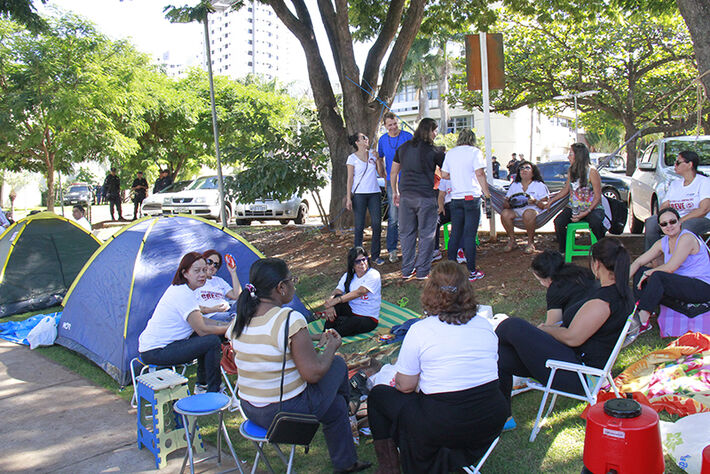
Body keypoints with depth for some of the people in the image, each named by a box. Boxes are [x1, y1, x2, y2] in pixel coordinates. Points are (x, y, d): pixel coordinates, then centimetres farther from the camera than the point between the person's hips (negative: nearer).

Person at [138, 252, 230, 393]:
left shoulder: (178, 289, 11)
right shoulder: (184, 295, -21)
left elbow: (200, 320, 16)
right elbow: (202, 330, -22)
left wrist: (224, 324, 4)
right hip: (155, 352, -11)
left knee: (206, 338, 16)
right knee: (213, 342, -17)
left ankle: (202, 385, 25)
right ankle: (213, 393, -5)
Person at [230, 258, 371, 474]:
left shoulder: (238, 320, -2)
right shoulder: (291, 320, -26)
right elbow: (313, 373, -24)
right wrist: (331, 347, -3)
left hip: (250, 411, 7)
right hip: (288, 412, -7)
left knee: (335, 406, 28)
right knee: (338, 364, 18)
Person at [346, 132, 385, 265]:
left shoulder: (373, 154, 11)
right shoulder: (352, 158, 1)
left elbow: (381, 173, 9)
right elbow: (350, 179, -1)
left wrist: (378, 159, -4)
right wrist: (349, 198, -6)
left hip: (374, 193, 4)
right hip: (359, 194, -3)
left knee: (377, 224, -1)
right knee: (359, 226, -1)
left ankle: (376, 255, 8)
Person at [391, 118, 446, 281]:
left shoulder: (403, 148, 10)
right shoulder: (433, 150, -5)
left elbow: (393, 173, 16)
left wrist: (395, 193, 24)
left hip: (405, 196, 5)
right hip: (426, 196, -5)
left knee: (406, 233, 11)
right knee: (426, 235, 5)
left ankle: (407, 270, 17)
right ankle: (422, 271, 9)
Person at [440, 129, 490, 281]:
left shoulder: (450, 153, 9)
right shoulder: (475, 152, -5)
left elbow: (444, 174, 13)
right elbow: (480, 173, -13)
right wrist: (487, 193, -7)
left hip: (455, 198, 4)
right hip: (472, 197, -4)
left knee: (455, 234, 11)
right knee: (470, 235, -2)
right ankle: (471, 271, 1)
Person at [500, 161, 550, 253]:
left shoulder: (539, 185, 11)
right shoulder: (514, 185, 22)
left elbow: (545, 205, 1)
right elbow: (505, 204, 14)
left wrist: (535, 201, -18)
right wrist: (509, 203, -10)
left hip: (533, 209, -3)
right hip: (515, 210, 3)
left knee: (528, 214, -39)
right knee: (504, 213, -29)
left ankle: (531, 242, -20)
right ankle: (512, 240, -13)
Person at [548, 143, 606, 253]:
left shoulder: (592, 172, -11)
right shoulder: (571, 171, 6)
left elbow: (597, 196, -10)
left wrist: (585, 213, -20)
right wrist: (551, 201, 17)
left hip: (592, 208, -4)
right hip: (574, 208, 4)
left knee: (595, 223, -36)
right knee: (558, 222, -24)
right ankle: (562, 251, -5)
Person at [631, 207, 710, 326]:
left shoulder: (687, 238, -17)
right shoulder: (662, 243, 6)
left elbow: (670, 268, -22)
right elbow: (638, 262, 6)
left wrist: (648, 273, -9)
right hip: (682, 283, 9)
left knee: (657, 276, -30)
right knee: (640, 271, 0)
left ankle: (642, 320, -30)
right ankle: (639, 310, -14)